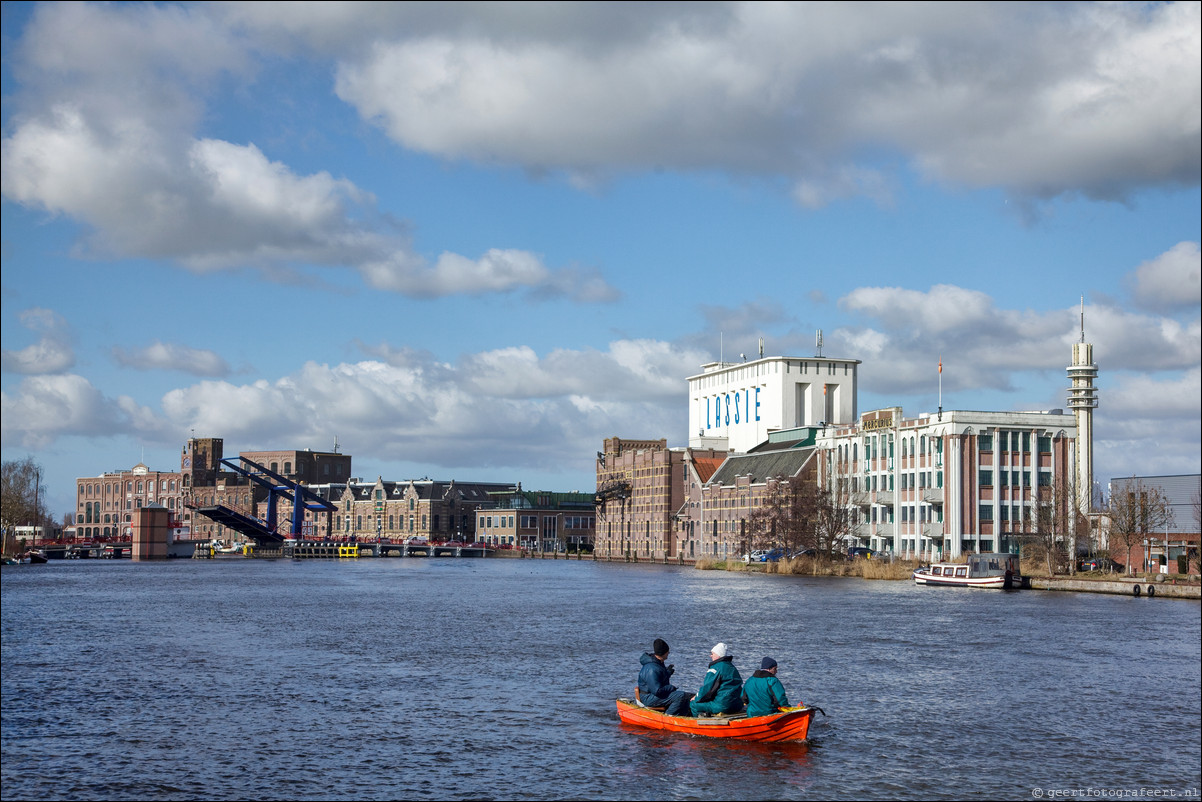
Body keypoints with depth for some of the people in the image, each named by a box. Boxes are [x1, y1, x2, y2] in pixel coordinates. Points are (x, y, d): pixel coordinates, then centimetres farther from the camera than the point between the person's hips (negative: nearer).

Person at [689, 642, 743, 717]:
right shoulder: (732, 667, 18)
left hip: (723, 706, -9)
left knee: (693, 705, -3)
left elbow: (706, 688, -11)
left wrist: (696, 699, 8)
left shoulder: (716, 667, -11)